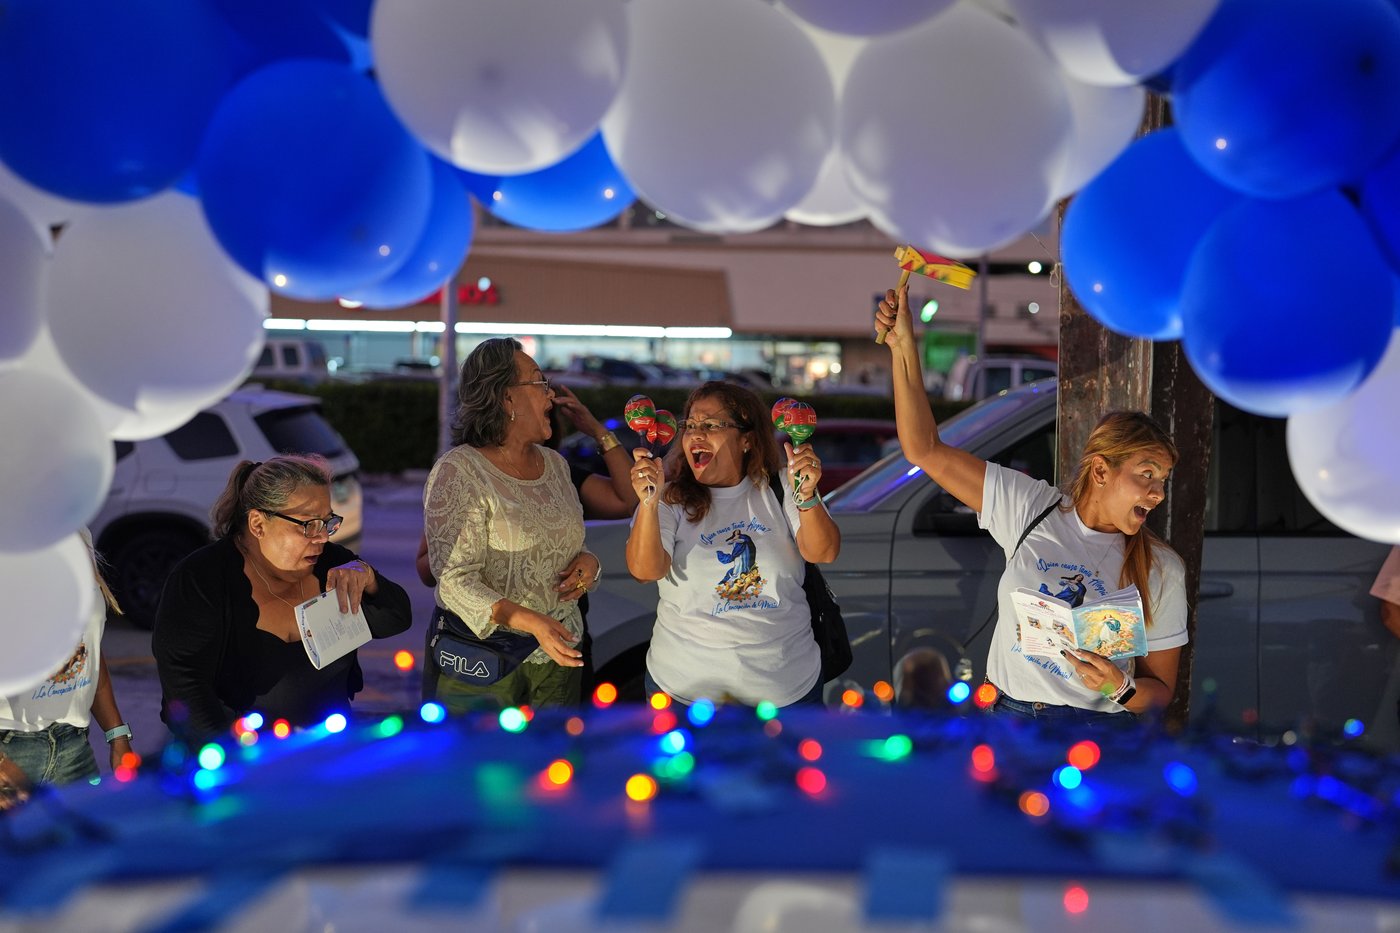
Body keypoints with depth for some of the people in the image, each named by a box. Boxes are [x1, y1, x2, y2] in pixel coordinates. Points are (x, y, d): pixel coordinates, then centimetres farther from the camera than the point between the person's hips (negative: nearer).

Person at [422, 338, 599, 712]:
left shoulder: (555, 463, 8)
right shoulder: (458, 472, -14)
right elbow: (455, 579, -20)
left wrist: (588, 562, -5)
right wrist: (531, 622, -33)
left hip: (557, 653, 6)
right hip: (483, 660, -6)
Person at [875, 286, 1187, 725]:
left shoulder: (1161, 570, -6)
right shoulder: (1030, 507, -4)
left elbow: (1161, 688, 0)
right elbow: (926, 450, -5)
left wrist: (1121, 688, -23)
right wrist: (903, 347, -10)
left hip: (1099, 720, -1)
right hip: (1009, 709, 2)